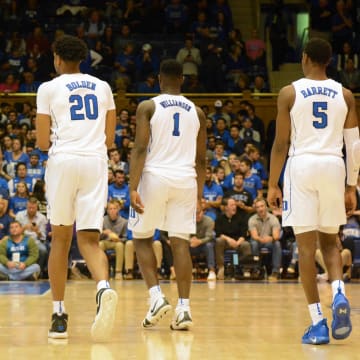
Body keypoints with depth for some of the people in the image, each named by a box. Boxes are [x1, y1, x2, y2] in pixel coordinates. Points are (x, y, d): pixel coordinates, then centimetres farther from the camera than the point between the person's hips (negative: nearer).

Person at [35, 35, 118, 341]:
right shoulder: (103, 87, 16)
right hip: (97, 162, 2)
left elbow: (43, 142, 2)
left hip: (64, 161, -2)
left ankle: (59, 316, 12)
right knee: (89, 239, -1)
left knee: (61, 238, 10)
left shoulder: (49, 89, 4)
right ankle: (104, 287, -33)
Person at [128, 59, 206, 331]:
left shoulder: (148, 107, 0)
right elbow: (201, 159, 13)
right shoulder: (197, 112, 11)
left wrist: (133, 188, -11)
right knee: (180, 243, 3)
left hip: (154, 176, -3)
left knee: (142, 239, 11)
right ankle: (184, 308, -3)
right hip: (185, 179, 3)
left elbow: (140, 149, -9)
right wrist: (199, 194, 20)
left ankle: (157, 296, -4)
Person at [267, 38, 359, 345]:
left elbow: (281, 144, -2)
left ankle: (318, 322, -2)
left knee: (306, 246, 1)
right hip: (333, 167, 2)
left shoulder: (290, 93, 0)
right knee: (329, 241, 17)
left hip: (302, 166, -2)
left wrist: (272, 185, 5)